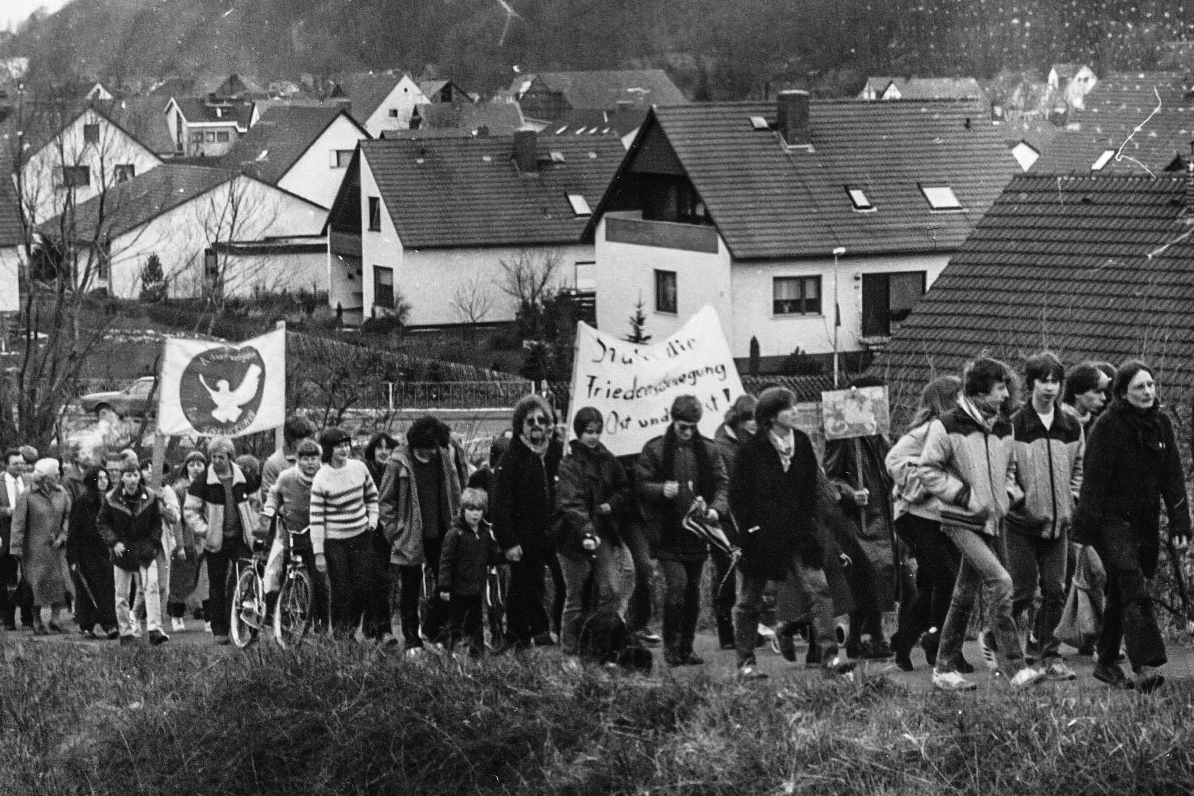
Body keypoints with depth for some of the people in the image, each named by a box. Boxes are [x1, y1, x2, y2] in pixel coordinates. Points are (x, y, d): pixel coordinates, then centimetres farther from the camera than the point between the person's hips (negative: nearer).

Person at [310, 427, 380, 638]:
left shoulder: (359, 467, 0)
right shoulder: (321, 479, -12)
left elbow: (372, 495, 17)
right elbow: (316, 517, -11)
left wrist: (373, 518, 4)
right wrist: (318, 552, -12)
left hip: (361, 536, 4)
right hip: (335, 541, -4)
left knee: (365, 587, 2)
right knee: (341, 591, -2)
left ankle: (353, 623, 27)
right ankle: (340, 632, 13)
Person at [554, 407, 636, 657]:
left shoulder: (606, 459, 7)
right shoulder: (568, 464, -12)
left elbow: (624, 488, 20)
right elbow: (571, 504, -26)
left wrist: (611, 505, -2)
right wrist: (586, 532, -40)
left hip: (604, 534, 5)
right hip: (575, 539, -5)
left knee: (612, 590, -7)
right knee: (576, 599, 2)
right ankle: (571, 653, 13)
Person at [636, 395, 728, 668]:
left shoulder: (708, 450, 7)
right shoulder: (655, 449, 0)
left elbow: (722, 484, 6)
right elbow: (640, 484, 0)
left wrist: (716, 509, -13)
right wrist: (662, 489, -20)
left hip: (698, 532, 3)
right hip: (668, 534, -3)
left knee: (693, 590, 7)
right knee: (677, 585, -15)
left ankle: (686, 647, 17)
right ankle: (670, 646, -2)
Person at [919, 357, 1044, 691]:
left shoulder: (1003, 428, 9)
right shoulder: (948, 426, -11)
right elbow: (927, 470, -8)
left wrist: (1011, 494, 5)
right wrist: (966, 495, -14)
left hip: (993, 522, 7)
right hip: (961, 521, -7)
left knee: (965, 596, 12)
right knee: (999, 581, -21)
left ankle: (944, 670, 22)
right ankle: (1014, 667, -21)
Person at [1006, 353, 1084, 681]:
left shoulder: (1071, 427, 6)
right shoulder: (1013, 425, -8)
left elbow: (1078, 468, 17)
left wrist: (1070, 501, 7)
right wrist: (1016, 498, -10)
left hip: (1058, 522, 4)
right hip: (1021, 521, -4)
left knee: (1055, 590, 0)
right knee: (1024, 590, -4)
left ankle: (1050, 654, 9)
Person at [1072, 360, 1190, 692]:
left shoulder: (1161, 424, 7)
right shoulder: (1107, 426, -11)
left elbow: (1173, 478, 10)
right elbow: (1093, 478, -11)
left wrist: (1179, 524, 5)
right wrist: (1084, 528, -13)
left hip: (1145, 522, 6)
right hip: (1112, 519, -6)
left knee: (1120, 593, 12)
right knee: (1134, 591, -16)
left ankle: (1107, 663, 22)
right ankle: (1147, 665, -24)